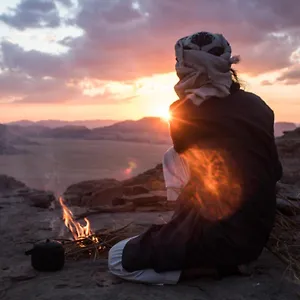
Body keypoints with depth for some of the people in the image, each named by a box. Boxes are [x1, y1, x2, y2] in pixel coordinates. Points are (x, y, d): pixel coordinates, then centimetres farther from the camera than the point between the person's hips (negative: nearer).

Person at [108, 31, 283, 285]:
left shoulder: (185, 111, -12)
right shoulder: (258, 106, 3)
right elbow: (275, 172, 14)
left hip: (219, 236, -6)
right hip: (259, 229, 7)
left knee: (118, 259, 8)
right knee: (172, 158, 21)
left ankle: (208, 264, 1)